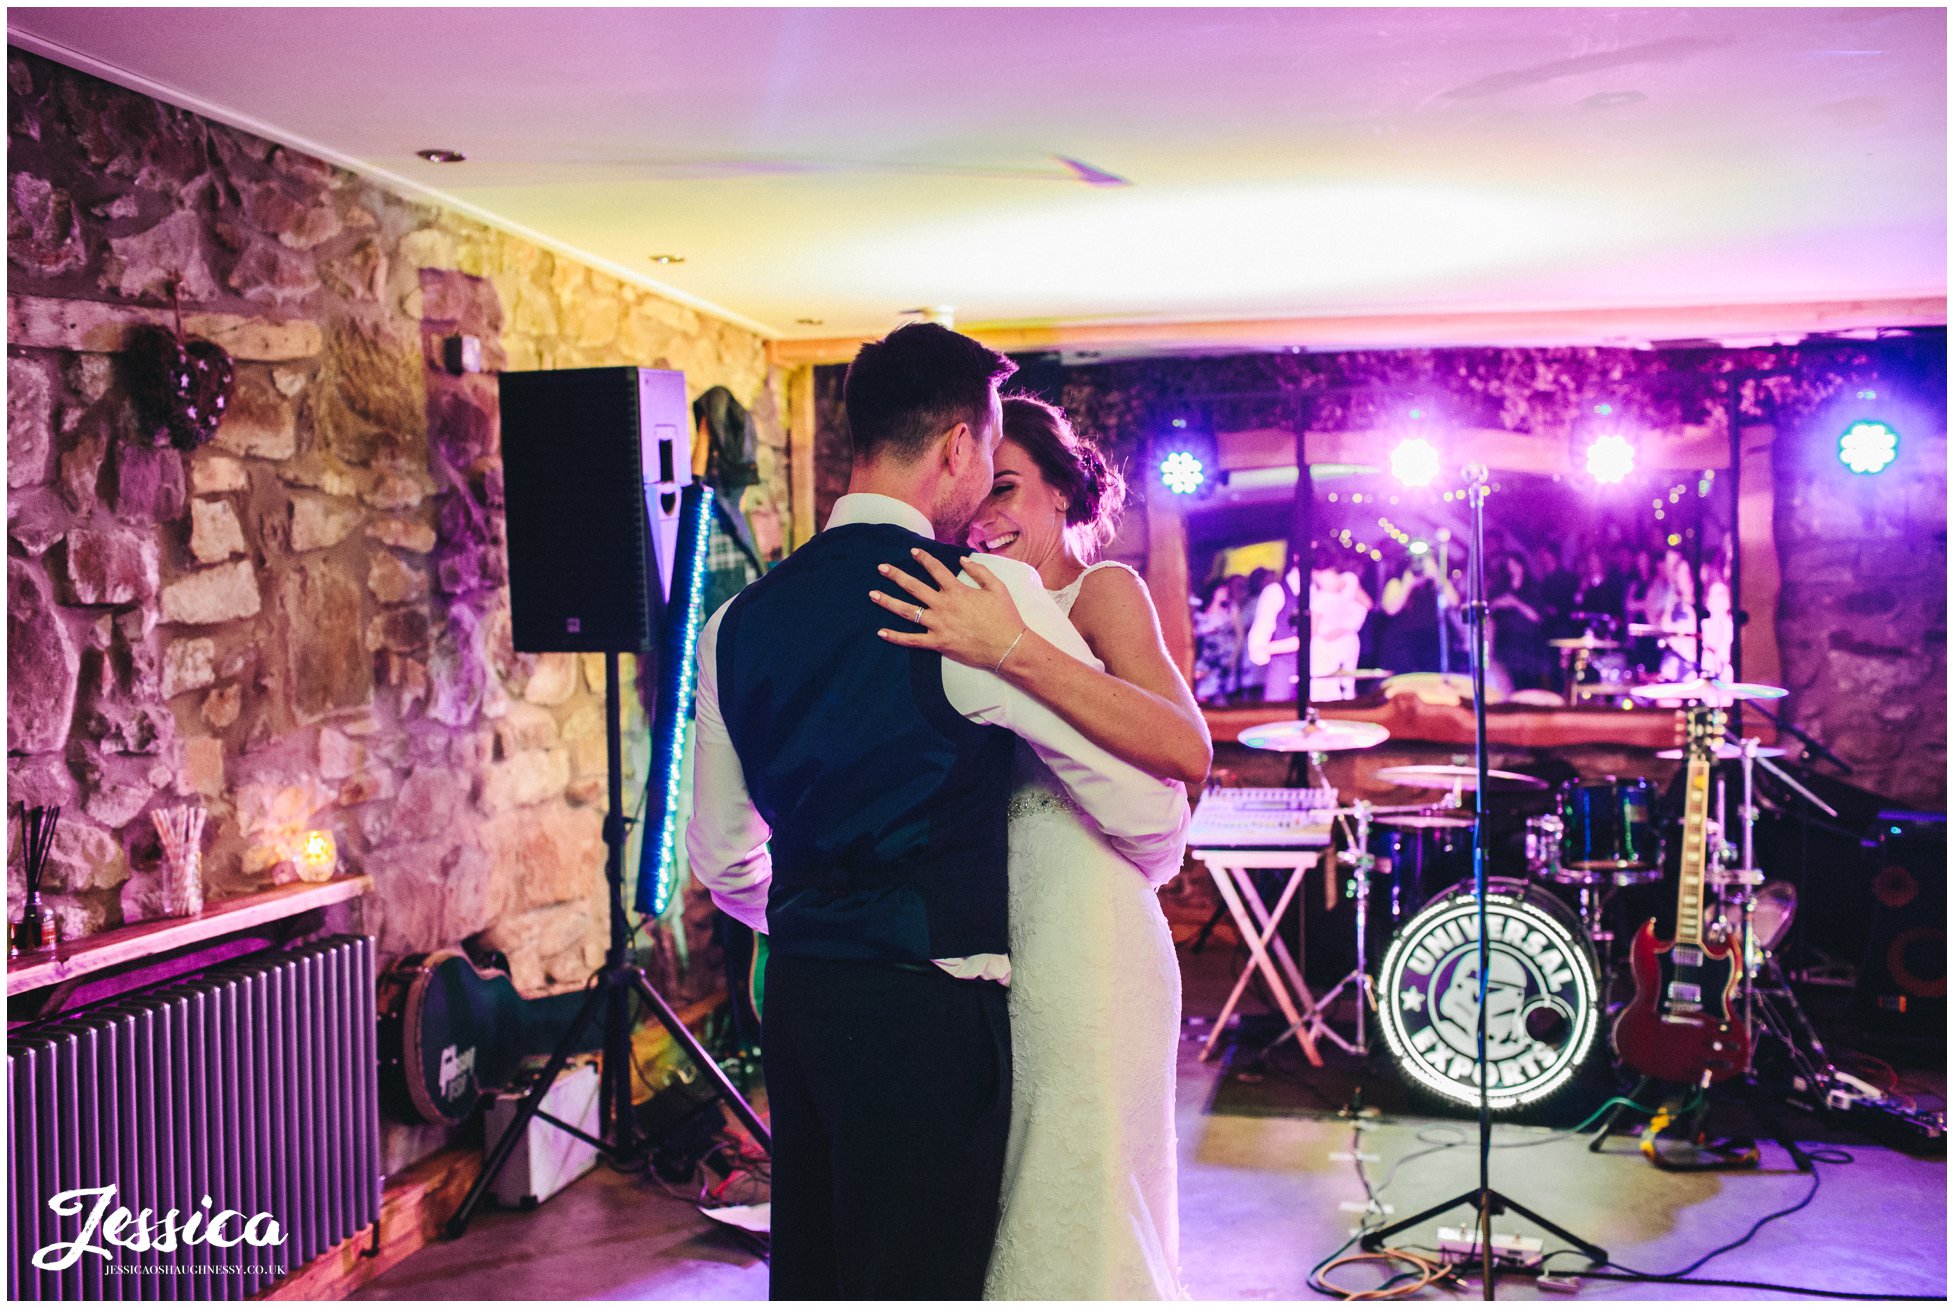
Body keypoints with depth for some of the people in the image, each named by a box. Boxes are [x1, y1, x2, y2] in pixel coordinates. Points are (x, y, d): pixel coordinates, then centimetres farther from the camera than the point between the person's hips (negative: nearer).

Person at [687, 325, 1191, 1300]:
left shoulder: (742, 619, 6)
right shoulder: (984, 596, -13)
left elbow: (719, 856, 15)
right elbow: (1150, 814, -9)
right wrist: (1151, 861, 14)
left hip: (796, 994, 7)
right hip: (925, 1007, -7)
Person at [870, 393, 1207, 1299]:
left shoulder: (1103, 590, -3)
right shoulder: (985, 610, 15)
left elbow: (1188, 752, -22)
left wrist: (1014, 650, -26)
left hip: (1086, 945, -7)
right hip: (992, 951, 7)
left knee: (1074, 1220, 2)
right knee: (1001, 1215, 15)